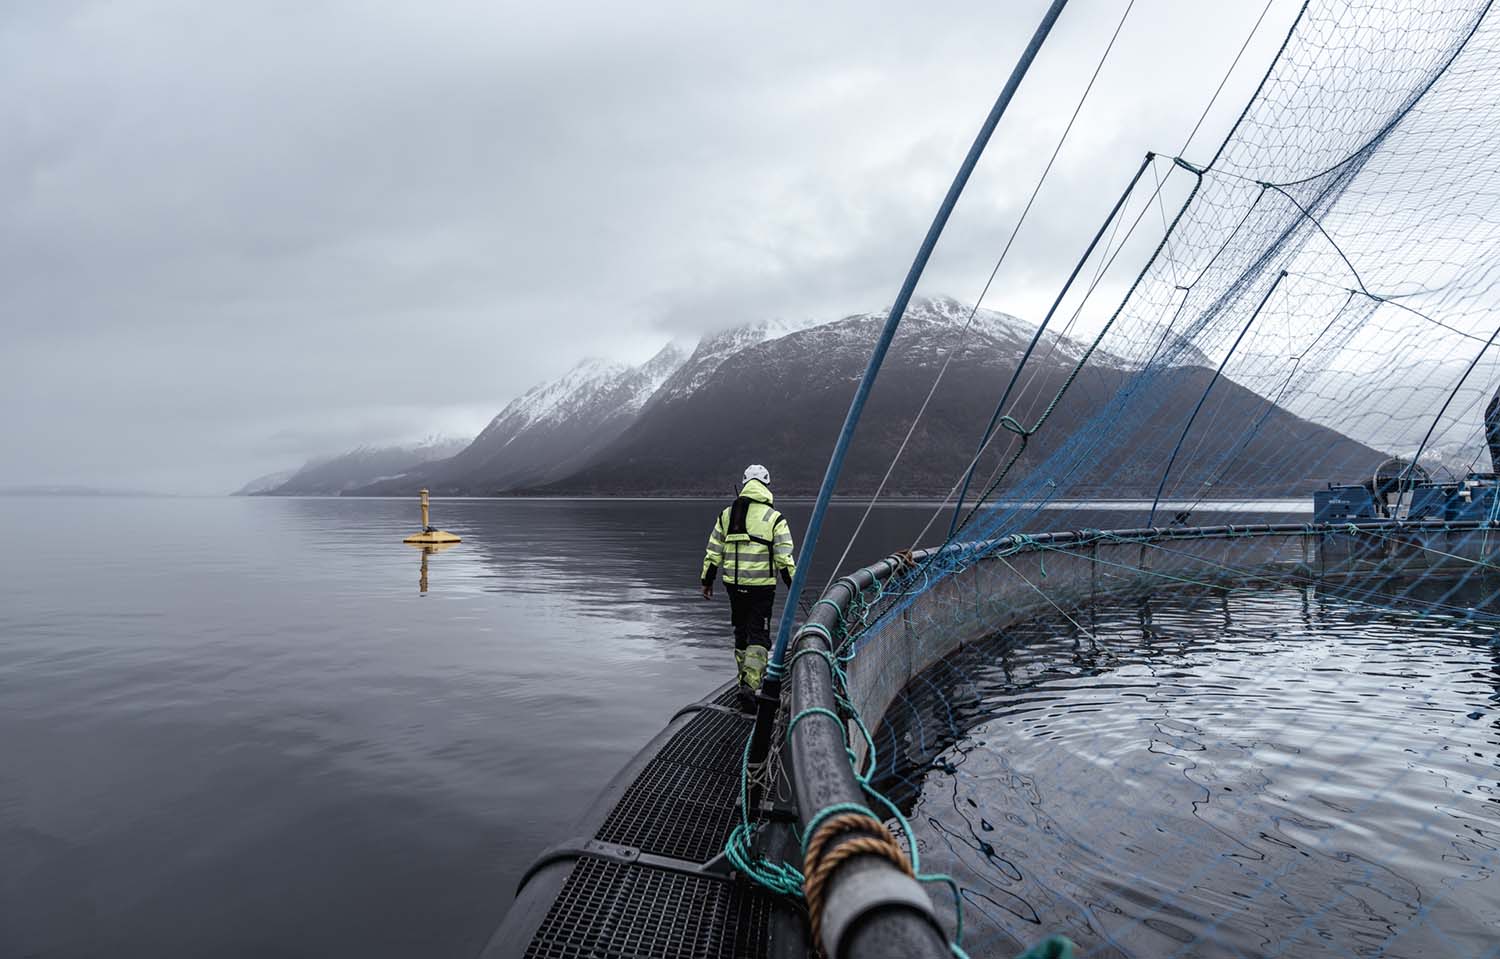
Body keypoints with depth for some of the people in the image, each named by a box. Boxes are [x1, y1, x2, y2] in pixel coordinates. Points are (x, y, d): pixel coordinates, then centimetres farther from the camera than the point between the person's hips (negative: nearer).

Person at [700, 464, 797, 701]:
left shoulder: (726, 514, 6)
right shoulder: (775, 518, -6)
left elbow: (713, 553, 9)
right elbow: (785, 559, -8)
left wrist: (707, 581, 18)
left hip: (734, 584, 4)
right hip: (761, 585, -4)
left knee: (741, 632, 18)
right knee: (759, 636, 2)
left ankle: (748, 678, 28)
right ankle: (750, 683, -9)